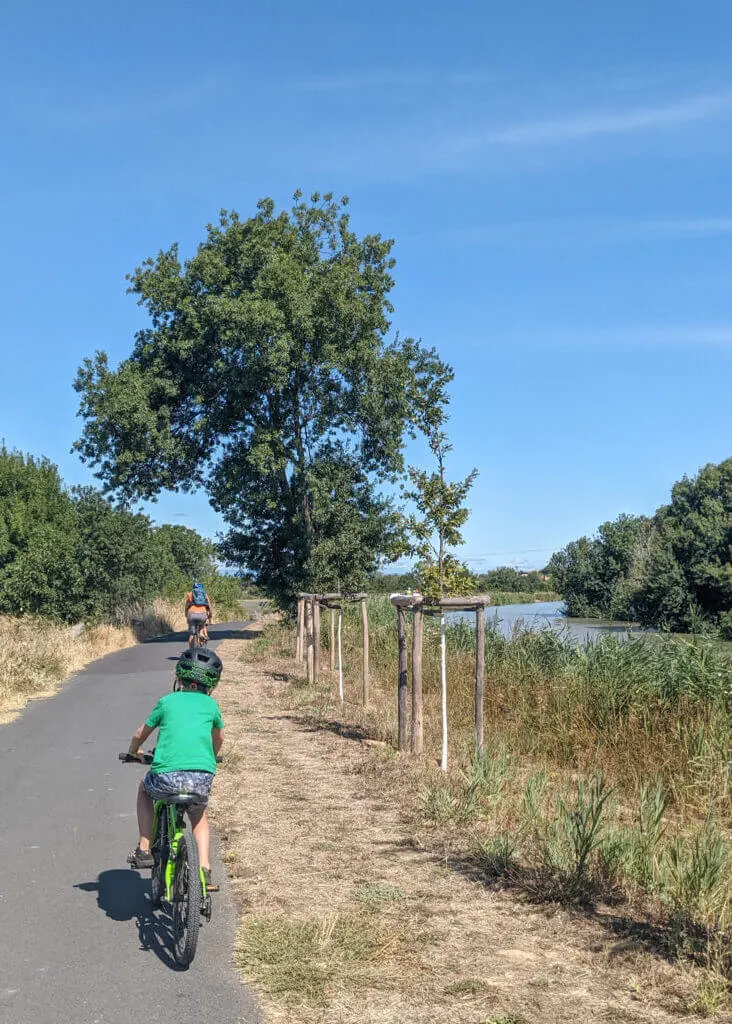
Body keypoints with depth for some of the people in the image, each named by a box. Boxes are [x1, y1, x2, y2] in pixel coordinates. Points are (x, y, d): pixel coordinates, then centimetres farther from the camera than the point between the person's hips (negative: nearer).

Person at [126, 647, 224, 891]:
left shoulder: (167, 702, 11)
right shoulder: (210, 705, 15)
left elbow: (140, 735, 22)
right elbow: (218, 738, 33)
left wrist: (133, 752, 45)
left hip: (167, 777, -1)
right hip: (202, 777, 2)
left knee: (144, 789, 33)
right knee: (199, 817, 32)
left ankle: (144, 850, 25)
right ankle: (205, 871, 16)